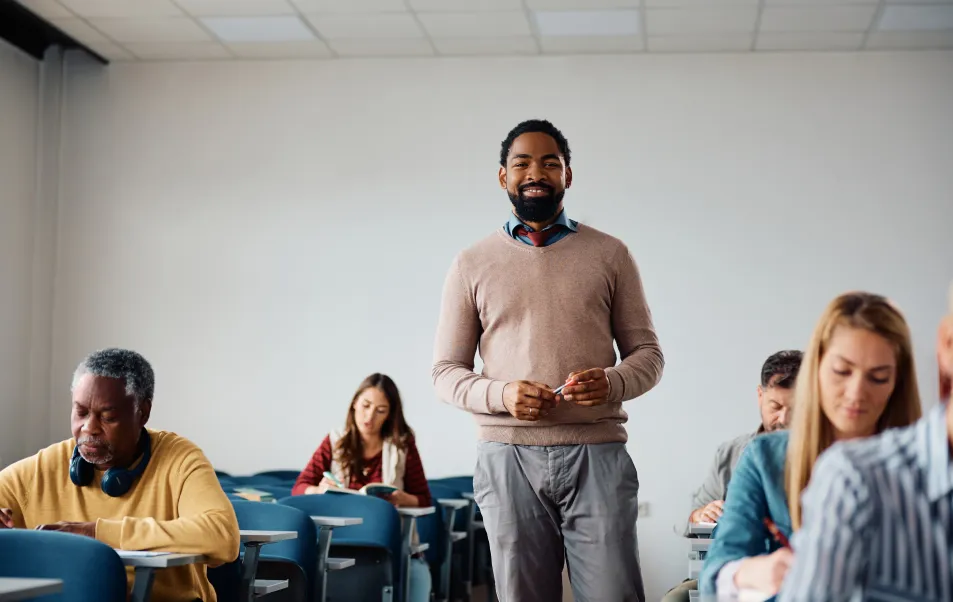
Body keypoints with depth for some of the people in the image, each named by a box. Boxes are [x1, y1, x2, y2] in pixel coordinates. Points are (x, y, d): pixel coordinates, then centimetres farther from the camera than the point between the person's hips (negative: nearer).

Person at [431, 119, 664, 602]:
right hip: (509, 458, 1)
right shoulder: (473, 264, 11)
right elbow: (445, 372, 9)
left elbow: (647, 353, 11)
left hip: (597, 454, 0)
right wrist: (500, 394, -11)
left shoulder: (609, 255, 11)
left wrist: (612, 382, -12)